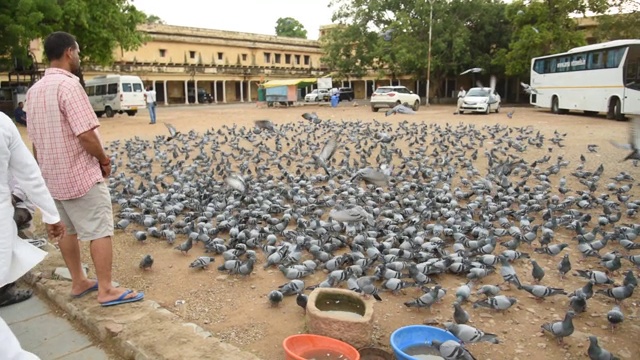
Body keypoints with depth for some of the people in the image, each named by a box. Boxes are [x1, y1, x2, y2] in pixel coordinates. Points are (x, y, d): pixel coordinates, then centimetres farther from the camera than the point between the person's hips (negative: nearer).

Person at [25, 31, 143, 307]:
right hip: (80, 174, -9)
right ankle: (106, 290, 3)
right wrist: (104, 160, -8)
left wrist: (47, 169, 21)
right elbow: (86, 135, -25)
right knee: (100, 231, -2)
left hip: (52, 175, 9)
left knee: (67, 230, 17)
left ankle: (78, 282, 29)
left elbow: (35, 139, 13)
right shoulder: (68, 85, -19)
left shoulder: (34, 90, 8)